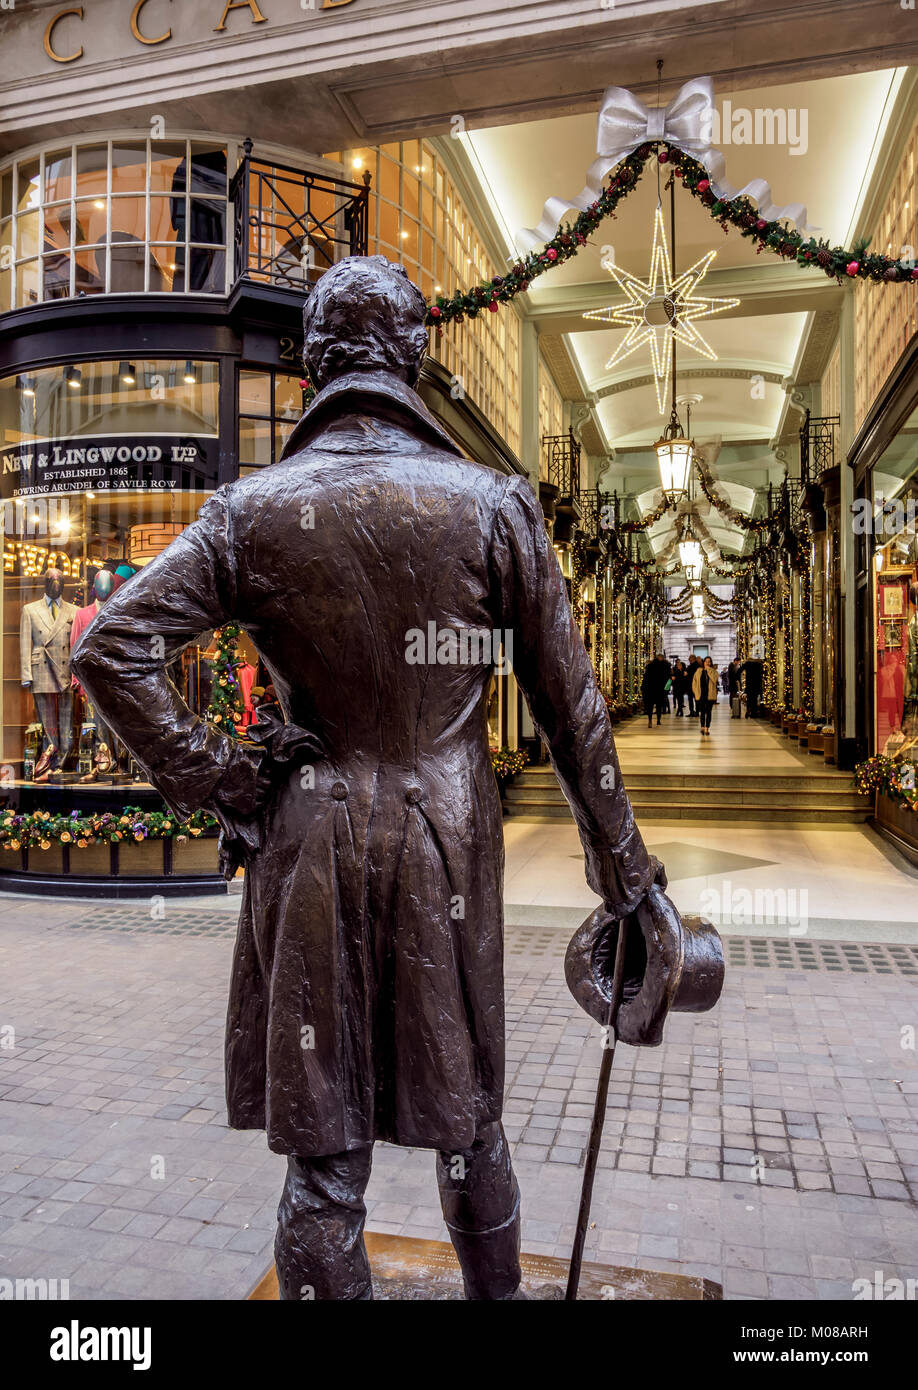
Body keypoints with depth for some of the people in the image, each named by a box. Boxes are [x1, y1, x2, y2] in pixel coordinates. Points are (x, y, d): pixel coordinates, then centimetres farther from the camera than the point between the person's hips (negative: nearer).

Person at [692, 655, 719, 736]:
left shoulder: (713, 671, 4)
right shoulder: (698, 671, 8)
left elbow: (714, 679, -16)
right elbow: (694, 682, 10)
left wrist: (709, 669, -13)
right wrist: (696, 692, 0)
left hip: (710, 695, 0)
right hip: (700, 695, 0)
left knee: (708, 712, 3)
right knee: (702, 712, -4)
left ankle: (707, 728, 8)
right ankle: (702, 727, -2)